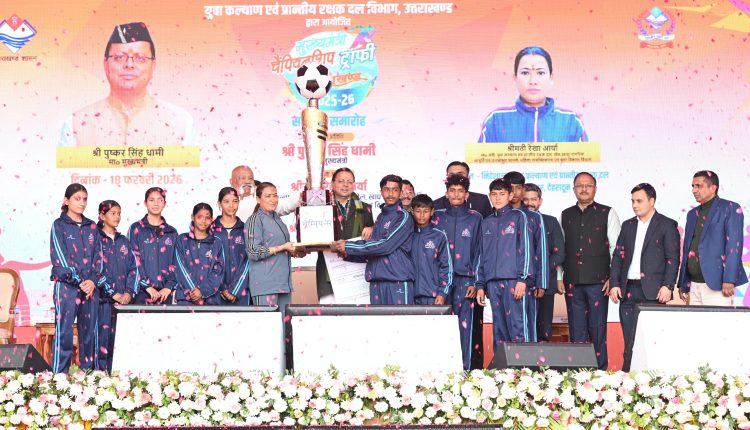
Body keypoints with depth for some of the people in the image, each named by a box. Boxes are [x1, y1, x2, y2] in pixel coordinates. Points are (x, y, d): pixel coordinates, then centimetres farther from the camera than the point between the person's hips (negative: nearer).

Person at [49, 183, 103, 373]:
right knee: (64, 333, -7)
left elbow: (96, 258, 11)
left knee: (88, 334, 4)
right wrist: (79, 281, -12)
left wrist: (93, 281, -6)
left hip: (91, 288, 4)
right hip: (66, 286, -4)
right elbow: (59, 257, -6)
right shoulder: (59, 225, 2)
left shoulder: (92, 227, 14)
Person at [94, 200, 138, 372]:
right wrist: (113, 293, -13)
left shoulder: (124, 242, 17)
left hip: (123, 299, 4)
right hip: (103, 299, -4)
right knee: (102, 339, -8)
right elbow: (95, 269, -7)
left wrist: (129, 292, -4)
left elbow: (133, 269, 12)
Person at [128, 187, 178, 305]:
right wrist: (147, 286, -13)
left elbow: (175, 263, 9)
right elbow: (134, 260, -4)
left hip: (165, 293, 3)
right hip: (142, 292, -3)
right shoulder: (136, 229, 4)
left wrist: (169, 286, -5)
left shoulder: (172, 233, 14)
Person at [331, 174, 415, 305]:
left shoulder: (403, 216, -3)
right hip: (377, 281, 7)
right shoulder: (381, 217, 20)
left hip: (398, 280, -7)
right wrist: (347, 254, 5)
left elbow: (386, 245, -14)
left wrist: (349, 246, -11)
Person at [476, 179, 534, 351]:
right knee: (498, 332, 5)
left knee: (518, 329, -10)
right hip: (493, 282, 5)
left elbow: (526, 248, -4)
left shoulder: (518, 216, 3)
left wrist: (522, 279, -12)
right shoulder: (487, 222, 19)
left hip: (514, 281, -5)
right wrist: (480, 285, 13)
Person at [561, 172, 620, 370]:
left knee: (598, 331, -3)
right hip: (572, 282, 3)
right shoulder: (565, 215, 14)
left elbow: (616, 248, 2)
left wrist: (613, 278, -5)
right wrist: (560, 277, 7)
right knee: (576, 332, 5)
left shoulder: (607, 213, 4)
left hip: (598, 281, -3)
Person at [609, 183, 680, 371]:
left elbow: (673, 258, -4)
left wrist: (667, 286, -14)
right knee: (629, 340, 4)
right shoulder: (627, 225, 17)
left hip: (652, 291, -4)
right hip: (628, 290, 5)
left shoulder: (667, 225, 2)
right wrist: (614, 283, 3)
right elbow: (618, 256, 15)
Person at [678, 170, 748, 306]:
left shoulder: (730, 209, -2)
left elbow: (734, 245, -10)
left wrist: (729, 280, -18)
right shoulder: (692, 214, 19)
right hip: (694, 285, 6)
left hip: (717, 285, -6)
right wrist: (683, 284, 14)